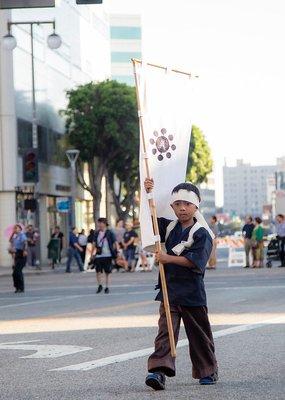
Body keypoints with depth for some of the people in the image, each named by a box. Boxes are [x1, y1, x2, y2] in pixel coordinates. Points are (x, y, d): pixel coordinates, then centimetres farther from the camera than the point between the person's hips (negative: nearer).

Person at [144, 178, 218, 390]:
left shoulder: (202, 233, -9)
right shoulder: (170, 227, 9)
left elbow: (195, 261, -18)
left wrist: (168, 258, -21)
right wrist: (148, 194, 3)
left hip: (192, 293, -4)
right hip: (169, 291, 4)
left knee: (200, 335, 10)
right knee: (165, 331, -10)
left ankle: (208, 371, 26)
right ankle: (159, 369, -22)